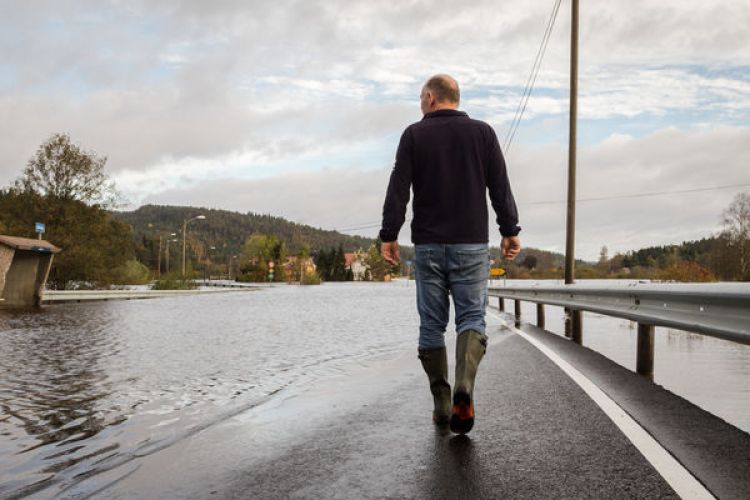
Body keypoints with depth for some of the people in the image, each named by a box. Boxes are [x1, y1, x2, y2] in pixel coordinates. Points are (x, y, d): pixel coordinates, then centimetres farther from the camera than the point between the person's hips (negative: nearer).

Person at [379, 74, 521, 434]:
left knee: (432, 324, 8)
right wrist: (510, 231, 7)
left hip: (428, 245, 0)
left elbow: (398, 189, -4)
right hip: (471, 243, 0)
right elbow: (500, 188, 2)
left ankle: (442, 404, 11)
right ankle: (464, 387, -20)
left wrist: (389, 235, -2)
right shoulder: (482, 132, 6)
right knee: (471, 318, 4)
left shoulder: (414, 135, 3)